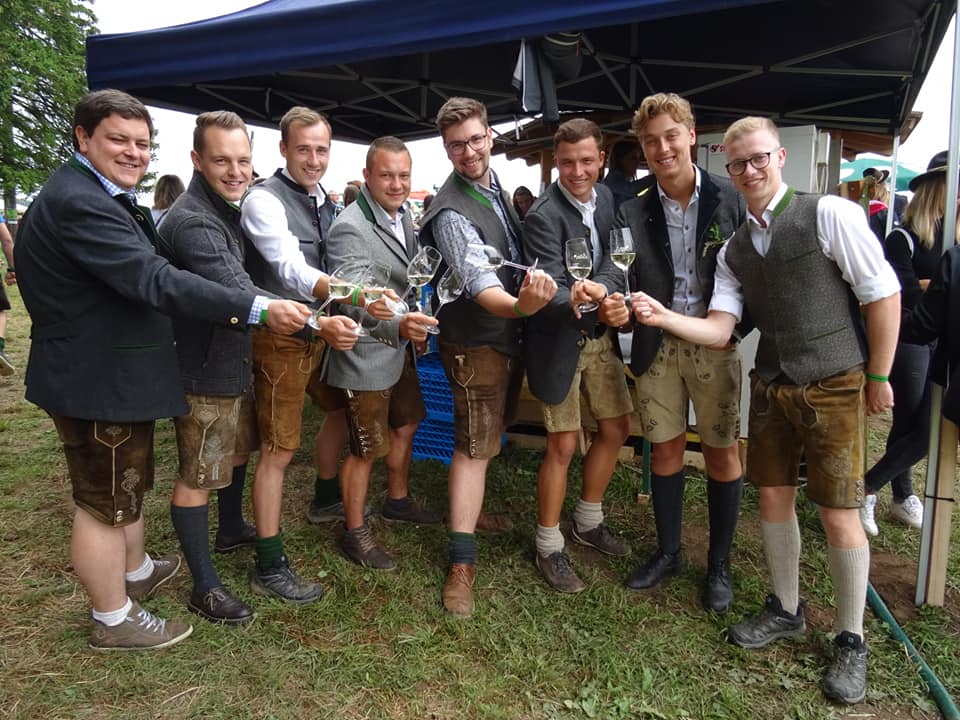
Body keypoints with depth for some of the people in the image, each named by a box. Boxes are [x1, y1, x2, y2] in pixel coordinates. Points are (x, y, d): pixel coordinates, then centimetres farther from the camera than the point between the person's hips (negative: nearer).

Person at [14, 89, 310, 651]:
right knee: (104, 504, 7)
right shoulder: (76, 203, -25)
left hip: (117, 371, 10)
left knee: (129, 485, 26)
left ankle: (137, 573, 47)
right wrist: (259, 309, -37)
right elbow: (154, 282, -34)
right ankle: (115, 621, 26)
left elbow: (141, 270, 14)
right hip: (97, 381, -10)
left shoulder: (108, 198, 10)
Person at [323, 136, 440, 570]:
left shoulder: (404, 216, 5)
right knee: (367, 449, 4)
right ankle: (354, 533, 24)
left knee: (406, 424, 23)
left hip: (401, 349, 9)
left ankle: (397, 500, 46)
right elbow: (357, 302, -33)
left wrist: (415, 326, 13)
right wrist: (399, 324, -48)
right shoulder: (349, 229, -23)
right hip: (367, 355, -9)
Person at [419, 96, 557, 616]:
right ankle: (462, 562, 3)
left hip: (509, 331, 8)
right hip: (476, 341, -8)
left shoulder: (496, 187, 5)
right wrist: (519, 304, -55)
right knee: (474, 447, -6)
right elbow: (479, 283, -36)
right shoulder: (452, 212, -23)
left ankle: (468, 508, 43)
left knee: (491, 433, 21)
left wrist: (524, 305, 8)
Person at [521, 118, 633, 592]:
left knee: (616, 428, 15)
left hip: (601, 337, 7)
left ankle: (588, 522, 37)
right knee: (563, 446, -1)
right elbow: (550, 289, -28)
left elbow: (617, 261, -4)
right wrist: (576, 303, -49)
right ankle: (549, 547, 20)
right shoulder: (543, 216, -20)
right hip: (560, 342, -7)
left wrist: (600, 286, -24)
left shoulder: (606, 200, 2)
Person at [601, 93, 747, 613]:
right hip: (656, 345, 2)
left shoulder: (727, 198, -5)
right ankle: (668, 552, 31)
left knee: (721, 453, 7)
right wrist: (613, 308, -25)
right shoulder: (633, 210, -3)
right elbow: (626, 282, -4)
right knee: (665, 449, 12)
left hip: (714, 344, -1)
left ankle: (719, 565, 25)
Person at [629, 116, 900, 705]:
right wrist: (663, 317, -16)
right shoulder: (733, 250, 7)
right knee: (774, 497, 13)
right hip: (771, 387, 5)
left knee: (838, 514, 0)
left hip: (834, 388, -5)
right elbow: (719, 329, 1)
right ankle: (786, 611, 34)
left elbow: (883, 296, -7)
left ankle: (851, 640, 20)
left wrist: (878, 378, -5)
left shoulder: (830, 215, -10)